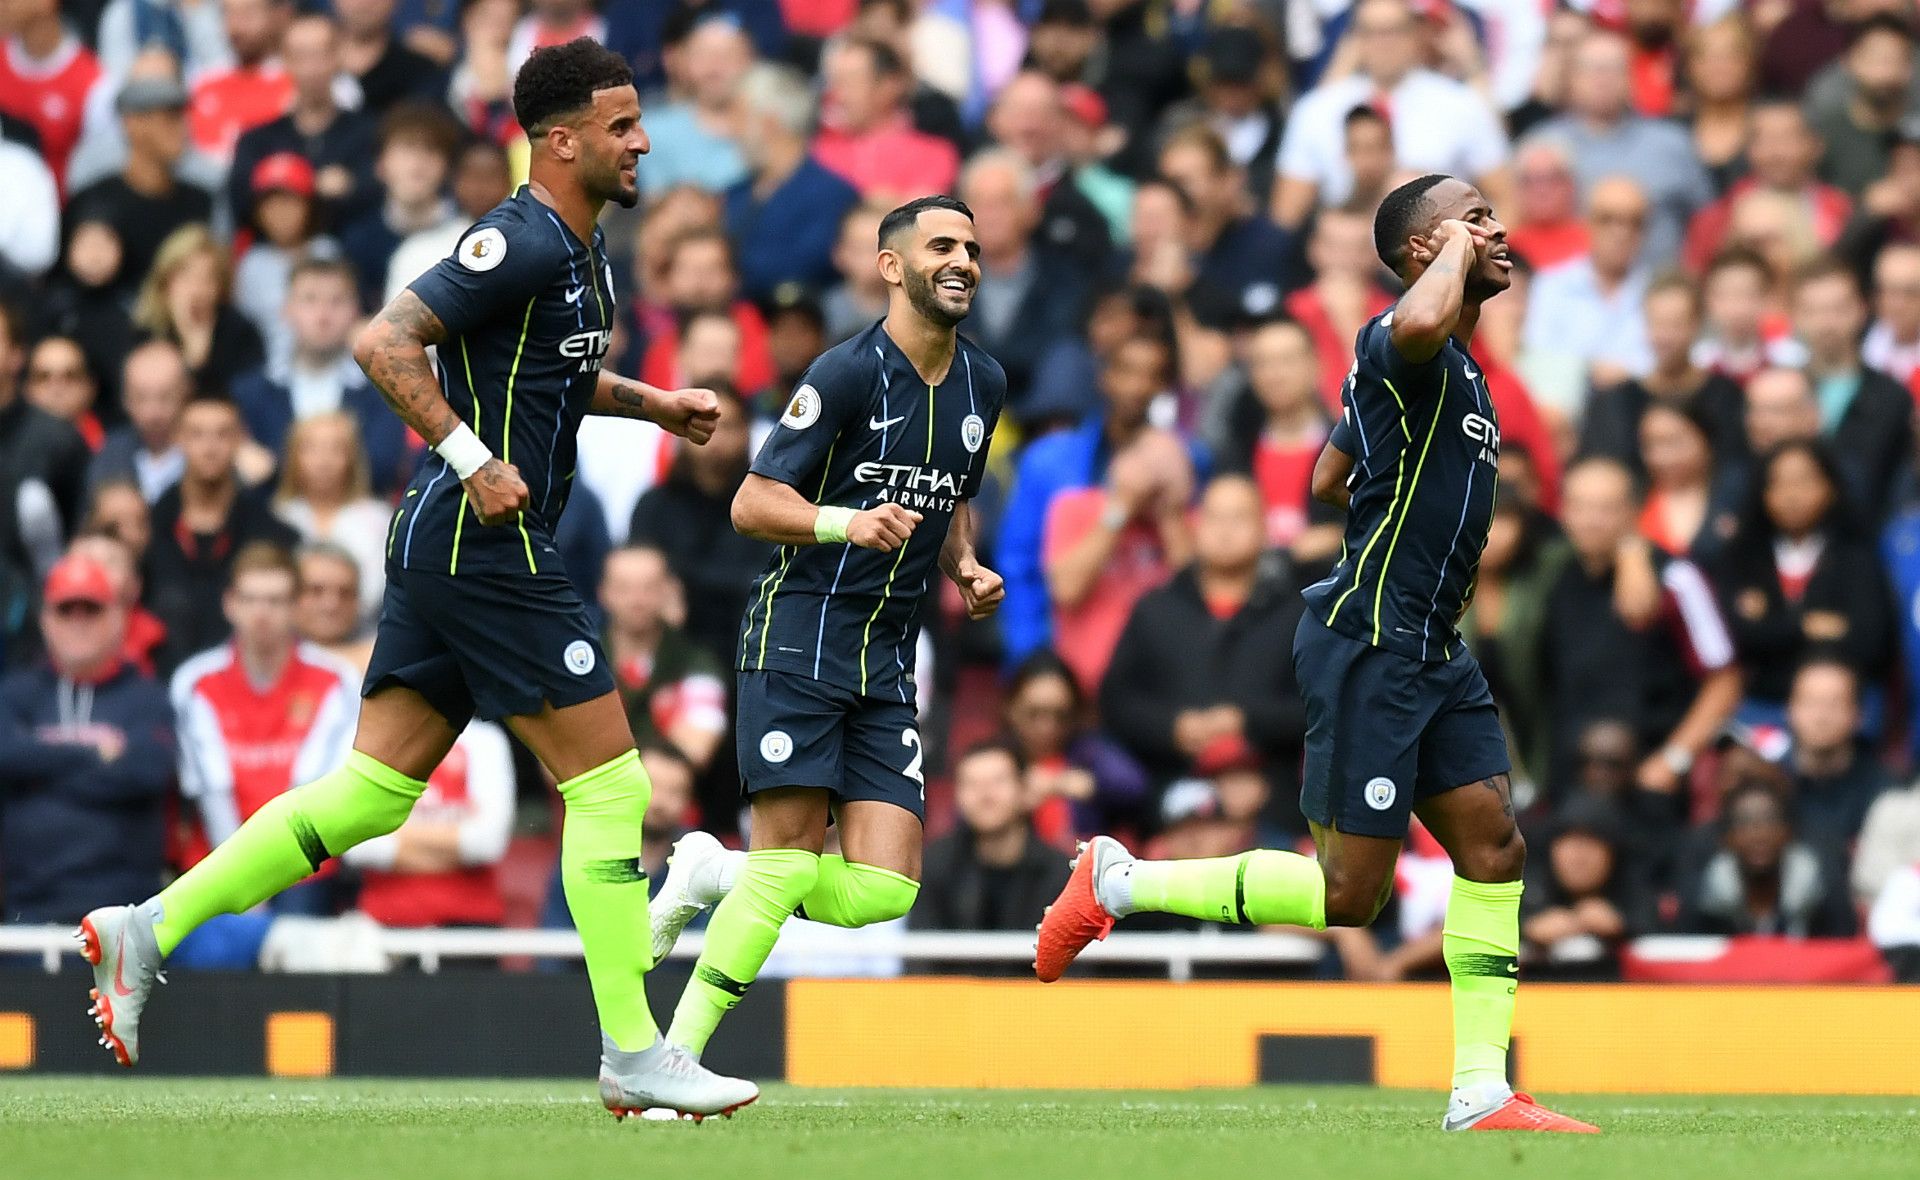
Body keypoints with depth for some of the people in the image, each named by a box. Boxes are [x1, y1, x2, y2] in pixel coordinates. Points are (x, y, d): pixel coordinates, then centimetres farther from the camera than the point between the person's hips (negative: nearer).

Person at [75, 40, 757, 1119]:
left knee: (372, 791, 8)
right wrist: (471, 458, -25)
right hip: (489, 546, -10)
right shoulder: (521, 243, -15)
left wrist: (651, 403, 18)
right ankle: (633, 1056, -2)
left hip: (451, 546, 10)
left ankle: (151, 928, 7)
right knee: (609, 781, -6)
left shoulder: (582, 249, 15)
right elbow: (384, 342, -22)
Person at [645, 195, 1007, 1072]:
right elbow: (751, 504, -11)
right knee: (792, 861, -14)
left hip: (888, 662, 6)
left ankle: (714, 878, 19)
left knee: (881, 891, -7)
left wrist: (966, 569, 9)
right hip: (799, 638, -6)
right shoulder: (849, 373, -10)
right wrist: (848, 523, -27)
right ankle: (669, 1056, -4)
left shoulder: (983, 384, 12)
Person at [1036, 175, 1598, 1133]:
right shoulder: (1397, 347, -13)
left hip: (1430, 652, 10)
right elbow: (1419, 323, -42)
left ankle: (1482, 1093, 3)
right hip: (1367, 646, -10)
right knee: (1347, 895, -7)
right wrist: (1456, 252, -23)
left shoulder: (1459, 371, 18)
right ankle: (1118, 881, 5)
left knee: (1493, 847, 2)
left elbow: (1328, 479, 29)